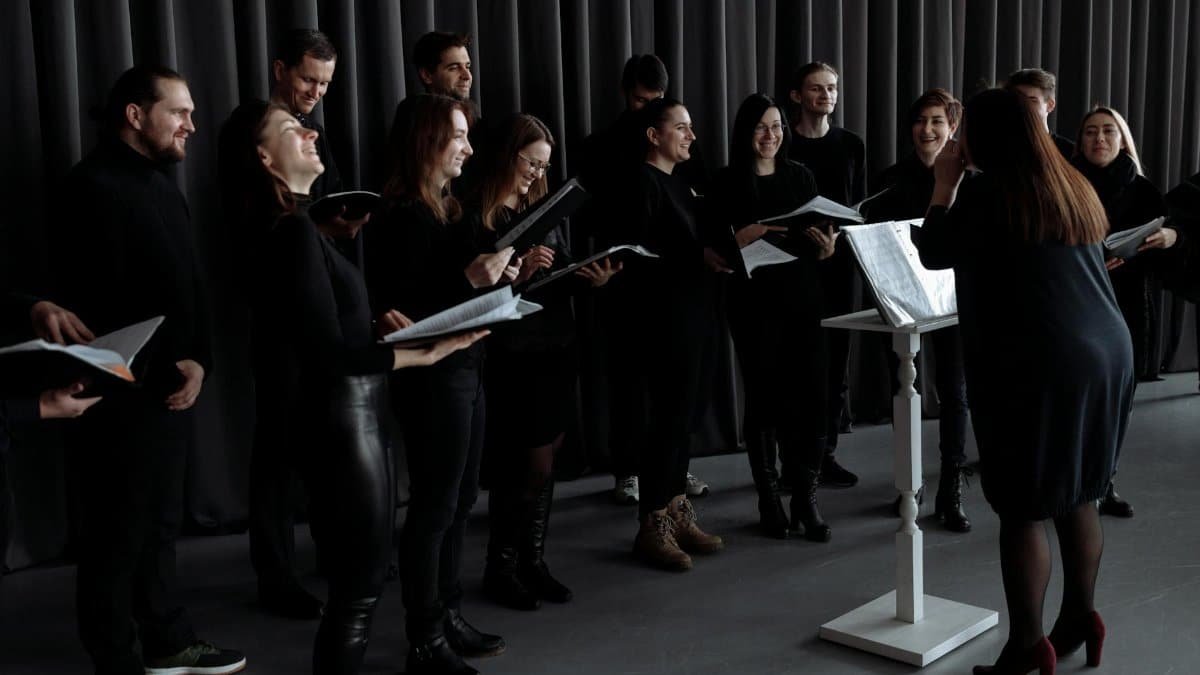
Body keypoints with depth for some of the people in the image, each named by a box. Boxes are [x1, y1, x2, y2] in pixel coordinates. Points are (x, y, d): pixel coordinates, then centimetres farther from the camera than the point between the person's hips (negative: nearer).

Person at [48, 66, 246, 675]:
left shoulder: (161, 186, 16)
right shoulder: (94, 187, -12)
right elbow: (94, 302, -19)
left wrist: (197, 360, -1)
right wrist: (164, 368, -14)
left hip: (169, 389, 9)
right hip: (122, 394, -8)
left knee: (160, 522, 17)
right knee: (117, 534, 3)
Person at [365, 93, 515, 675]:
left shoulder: (445, 207, 13)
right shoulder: (404, 217, -14)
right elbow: (400, 307, -19)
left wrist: (495, 276, 1)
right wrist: (469, 279, -24)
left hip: (464, 367, 9)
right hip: (431, 376, -9)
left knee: (459, 500, 15)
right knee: (435, 506, -1)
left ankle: (449, 618, 27)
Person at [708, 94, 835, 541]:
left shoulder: (801, 177, 9)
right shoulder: (728, 183, -1)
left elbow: (819, 242, 12)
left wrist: (827, 248, -9)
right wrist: (743, 239, -22)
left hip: (804, 301, 3)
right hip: (755, 305, -2)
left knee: (810, 398, -3)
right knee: (764, 399, 5)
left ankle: (806, 499, 7)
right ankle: (769, 500, 17)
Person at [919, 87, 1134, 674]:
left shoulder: (983, 192, -9)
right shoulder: (1073, 187, 14)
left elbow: (934, 254, 2)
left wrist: (945, 184, 10)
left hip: (1036, 366, -8)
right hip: (1105, 353, 8)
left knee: (1022, 509, 0)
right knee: (1077, 495, 18)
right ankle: (1079, 616, 28)